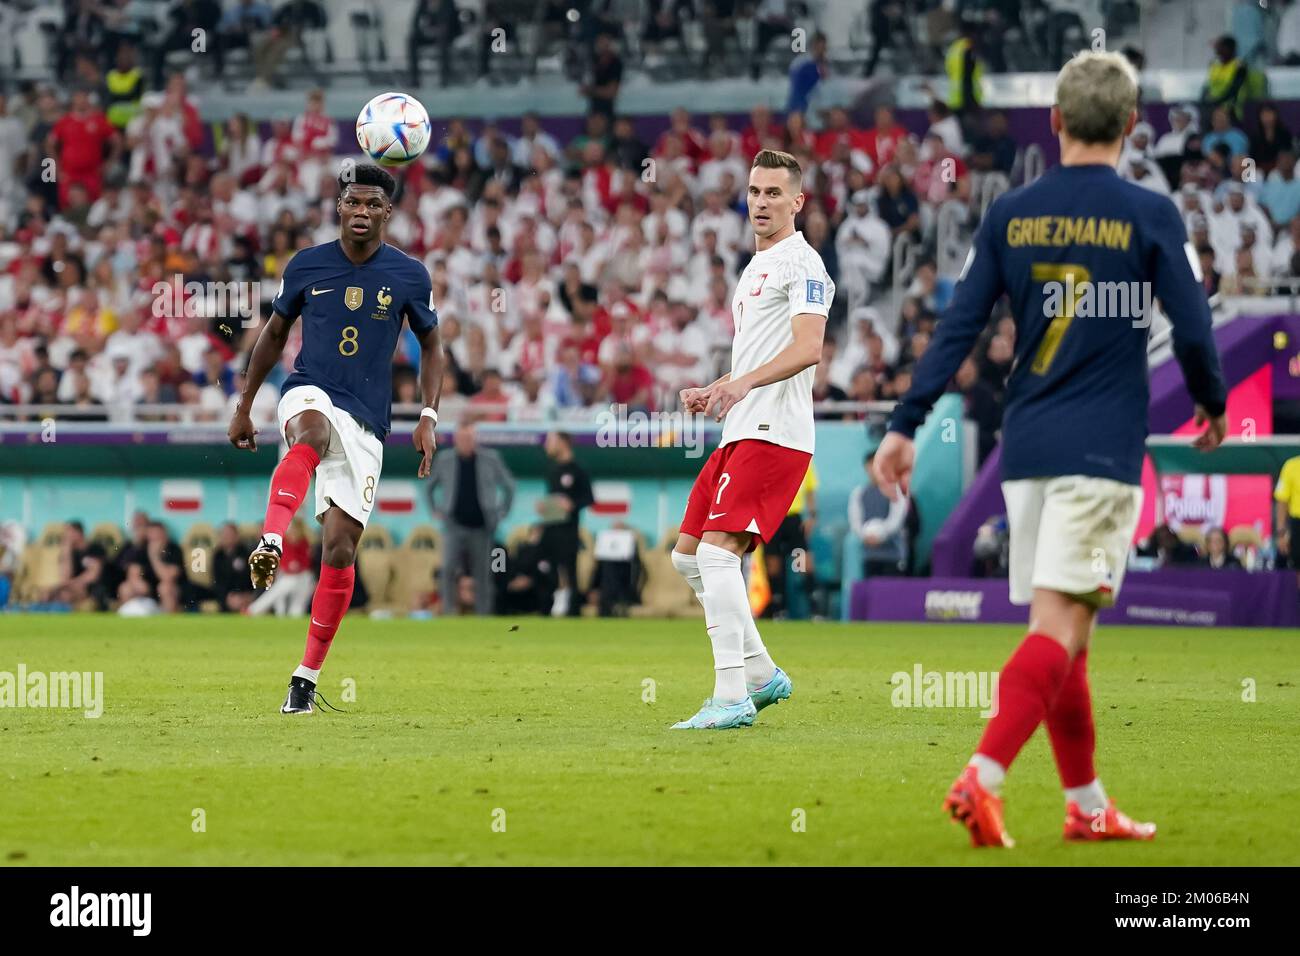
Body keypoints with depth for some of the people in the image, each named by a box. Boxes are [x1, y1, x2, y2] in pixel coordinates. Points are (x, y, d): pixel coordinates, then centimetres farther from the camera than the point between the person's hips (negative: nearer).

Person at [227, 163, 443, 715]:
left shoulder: (410, 276, 2)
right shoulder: (306, 266, 3)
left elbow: (430, 345, 14)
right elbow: (275, 332, 17)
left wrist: (428, 417, 2)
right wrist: (244, 406, 16)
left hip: (367, 423, 1)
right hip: (308, 395, -1)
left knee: (340, 546, -5)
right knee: (314, 433, -40)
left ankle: (308, 675, 6)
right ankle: (270, 543, -59)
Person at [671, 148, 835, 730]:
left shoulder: (801, 263, -7)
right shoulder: (754, 269, 24)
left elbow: (807, 348, -22)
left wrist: (744, 382, -34)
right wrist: (713, 394, 15)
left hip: (774, 434, -10)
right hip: (740, 435, 10)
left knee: (717, 551, -19)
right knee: (687, 555, 10)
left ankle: (732, 698, -19)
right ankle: (761, 674, 17)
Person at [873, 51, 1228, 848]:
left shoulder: (1011, 214, 6)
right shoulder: (1150, 216, -4)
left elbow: (958, 327, 3)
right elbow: (1193, 332, -4)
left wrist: (906, 427, 6)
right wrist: (1213, 406, 15)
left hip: (1026, 450, 5)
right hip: (1102, 452, -5)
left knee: (1063, 631, 13)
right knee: (1060, 626, -10)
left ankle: (1088, 805, 19)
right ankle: (984, 778, -26)